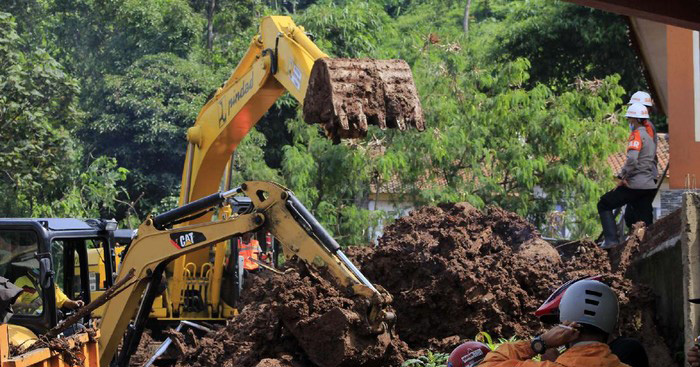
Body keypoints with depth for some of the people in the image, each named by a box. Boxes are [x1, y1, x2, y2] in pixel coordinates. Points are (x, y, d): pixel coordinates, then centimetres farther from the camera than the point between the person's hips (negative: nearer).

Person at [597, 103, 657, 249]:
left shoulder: (637, 134, -9)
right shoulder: (649, 136, 21)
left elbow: (632, 159, -23)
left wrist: (622, 177, -14)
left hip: (636, 184, -8)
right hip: (650, 185, 8)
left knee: (604, 204, 4)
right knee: (645, 220, 10)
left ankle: (611, 238, -7)